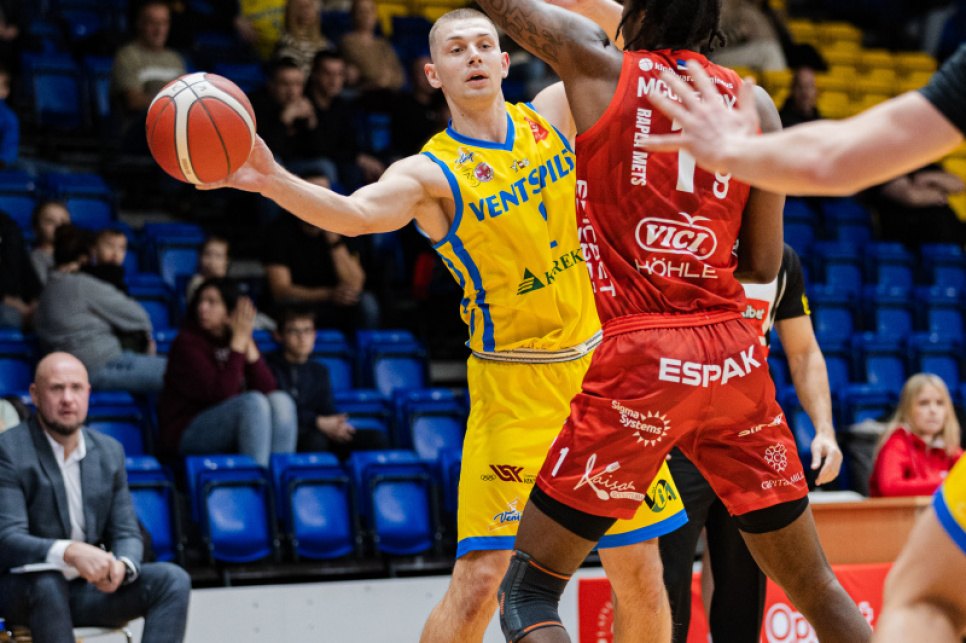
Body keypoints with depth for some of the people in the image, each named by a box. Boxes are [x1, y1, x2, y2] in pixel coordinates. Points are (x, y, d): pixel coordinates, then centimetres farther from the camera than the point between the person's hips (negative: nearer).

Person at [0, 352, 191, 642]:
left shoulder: (109, 451, 9)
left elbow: (127, 533, 8)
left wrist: (121, 566, -18)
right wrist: (69, 552, -38)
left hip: (89, 586, 5)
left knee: (172, 580, -17)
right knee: (47, 582, -39)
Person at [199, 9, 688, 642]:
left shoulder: (551, 115, 3)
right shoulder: (431, 173, -12)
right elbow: (357, 212, -32)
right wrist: (273, 181, -50)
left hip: (601, 365, 5)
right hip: (515, 389, -5)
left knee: (641, 575, 9)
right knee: (480, 579, -15)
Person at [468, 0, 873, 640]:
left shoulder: (597, 65, 0)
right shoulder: (753, 103, 7)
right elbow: (764, 264, 9)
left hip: (638, 358, -4)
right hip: (733, 354, 4)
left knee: (527, 592, 4)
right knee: (814, 586, 16)